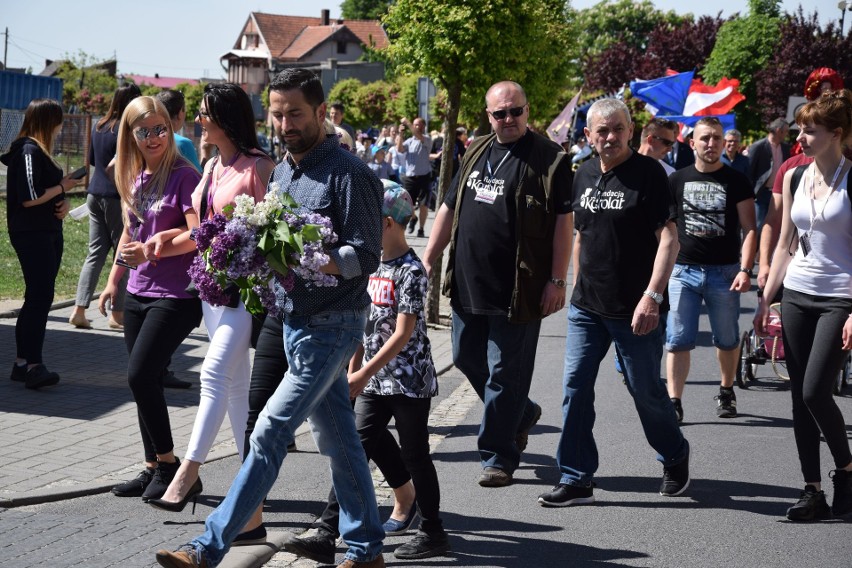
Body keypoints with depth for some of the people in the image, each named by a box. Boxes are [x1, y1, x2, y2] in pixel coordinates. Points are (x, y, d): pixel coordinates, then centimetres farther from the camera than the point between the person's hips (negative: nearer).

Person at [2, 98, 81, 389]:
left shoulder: (41, 152, 18)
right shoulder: (29, 152, -13)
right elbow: (29, 198, -20)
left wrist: (63, 202, -1)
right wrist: (62, 187, -8)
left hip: (48, 233, 10)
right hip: (31, 234, -10)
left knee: (38, 297, 10)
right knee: (40, 297, -15)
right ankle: (33, 365, -17)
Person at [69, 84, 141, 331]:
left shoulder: (99, 126, 10)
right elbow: (113, 166, -21)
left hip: (95, 193, 7)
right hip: (116, 197, -7)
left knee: (95, 252, 10)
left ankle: (79, 310, 3)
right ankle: (118, 314, 6)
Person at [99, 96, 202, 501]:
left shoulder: (184, 176, -11)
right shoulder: (134, 179, 11)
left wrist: (154, 249, -28)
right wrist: (114, 279, 22)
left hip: (175, 294, -7)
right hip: (138, 293, 7)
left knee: (141, 376, -13)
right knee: (143, 381, 10)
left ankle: (168, 462, 3)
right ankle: (153, 468, 20)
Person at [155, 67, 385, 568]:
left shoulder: (348, 174, -13)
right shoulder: (282, 172, 13)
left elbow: (365, 255, -18)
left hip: (331, 325, -8)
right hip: (296, 320, 8)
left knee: (269, 433, -10)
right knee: (338, 438, 13)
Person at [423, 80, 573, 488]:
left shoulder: (549, 158, -6)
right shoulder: (475, 153, 14)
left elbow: (563, 221, -9)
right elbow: (449, 209, 19)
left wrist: (557, 280, -14)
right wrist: (427, 259, 15)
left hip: (516, 287, -7)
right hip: (468, 282, 7)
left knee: (504, 373, -2)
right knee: (467, 359, 16)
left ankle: (498, 457, 8)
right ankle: (522, 414, 37)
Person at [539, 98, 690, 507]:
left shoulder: (648, 173, -10)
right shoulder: (584, 175, 8)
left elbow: (668, 238, -15)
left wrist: (652, 296, -23)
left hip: (634, 310, -5)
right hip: (586, 305, 5)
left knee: (645, 390, 7)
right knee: (575, 388, 1)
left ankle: (675, 458, 33)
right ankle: (576, 480, 8)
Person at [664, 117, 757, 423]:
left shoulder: (736, 181, 1)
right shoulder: (677, 180, 7)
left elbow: (749, 229, -2)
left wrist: (745, 270, -13)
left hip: (724, 272, -1)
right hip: (683, 271, 1)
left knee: (727, 340, 10)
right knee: (678, 340, -4)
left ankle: (726, 392, 29)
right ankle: (674, 402, -3)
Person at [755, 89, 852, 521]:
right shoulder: (795, 178, 7)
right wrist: (765, 301, 11)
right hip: (797, 295, 6)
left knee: (815, 391, -13)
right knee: (800, 395, 4)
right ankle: (813, 490, 11)